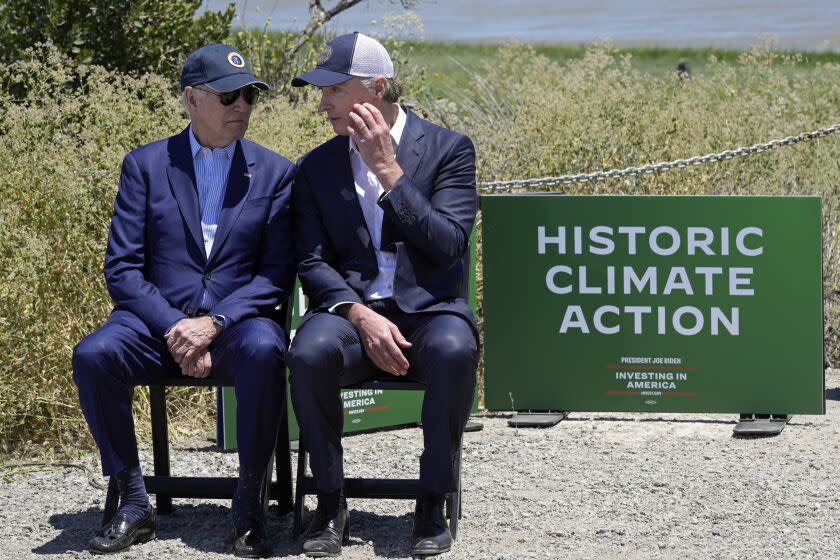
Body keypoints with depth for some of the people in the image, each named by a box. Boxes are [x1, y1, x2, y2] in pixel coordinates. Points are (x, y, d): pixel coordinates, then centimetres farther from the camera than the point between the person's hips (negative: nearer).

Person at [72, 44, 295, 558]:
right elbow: (122, 268, 2)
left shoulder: (276, 173, 8)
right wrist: (172, 327, -13)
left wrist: (213, 323, -15)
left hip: (236, 323, -1)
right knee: (93, 356, -29)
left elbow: (277, 273, 1)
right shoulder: (145, 165, 8)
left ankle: (249, 506, -22)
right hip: (157, 321, 1)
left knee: (264, 351, -36)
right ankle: (134, 503, -16)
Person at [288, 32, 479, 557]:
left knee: (454, 350, -38)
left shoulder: (449, 148, 1)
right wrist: (361, 317, -15)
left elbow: (448, 248, -10)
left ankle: (432, 503, -21)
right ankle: (331, 503, -16)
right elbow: (313, 263, 4)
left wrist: (390, 172, -14)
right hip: (352, 308, 2)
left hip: (429, 308, -2)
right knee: (310, 352, -34)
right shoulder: (317, 167, 11)